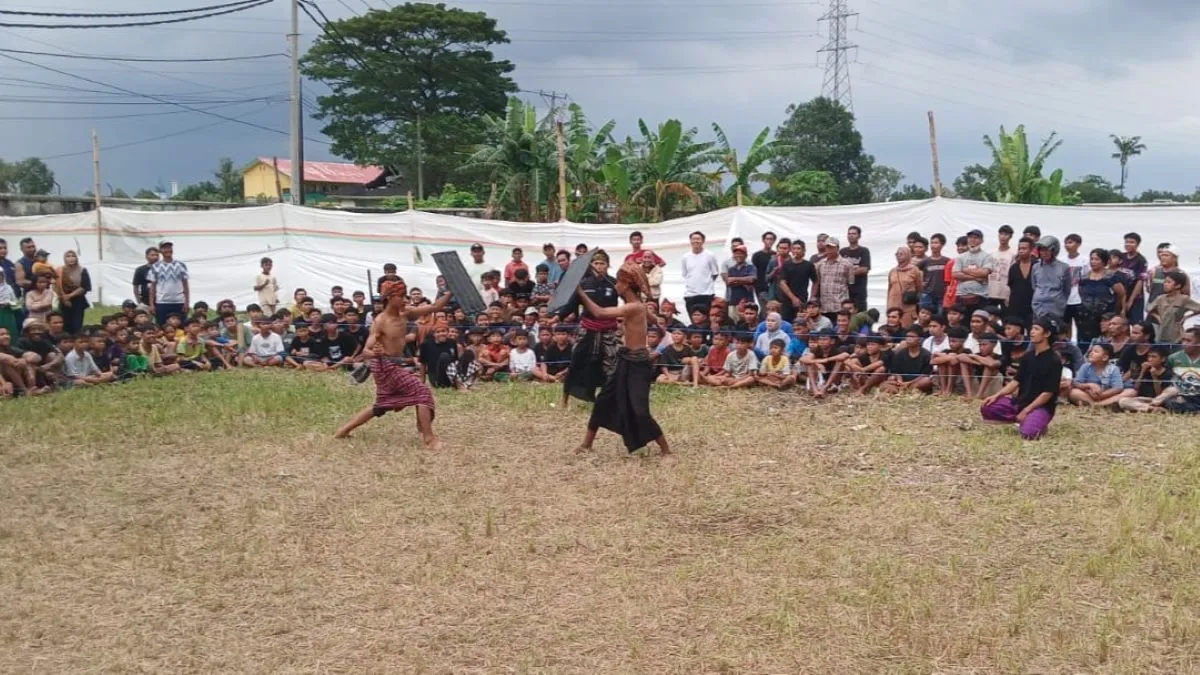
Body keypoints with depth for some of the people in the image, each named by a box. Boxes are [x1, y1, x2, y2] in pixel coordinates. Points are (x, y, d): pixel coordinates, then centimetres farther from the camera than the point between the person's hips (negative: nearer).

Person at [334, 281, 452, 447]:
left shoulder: (406, 313, 0)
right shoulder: (380, 322, -19)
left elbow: (434, 307, -2)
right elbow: (367, 349, -22)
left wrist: (451, 291, -14)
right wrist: (374, 353, -46)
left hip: (394, 365, 9)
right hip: (385, 366, -9)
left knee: (382, 405, 21)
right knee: (422, 392, -13)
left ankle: (344, 430, 29)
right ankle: (429, 438, -11)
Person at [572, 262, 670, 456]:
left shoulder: (635, 307, -22)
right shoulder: (633, 306, 7)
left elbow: (599, 313, -25)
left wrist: (581, 292, -16)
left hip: (637, 364, -10)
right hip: (628, 361, 10)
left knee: (639, 410, -8)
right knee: (604, 400, 14)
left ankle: (666, 450, 4)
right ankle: (586, 444, 24)